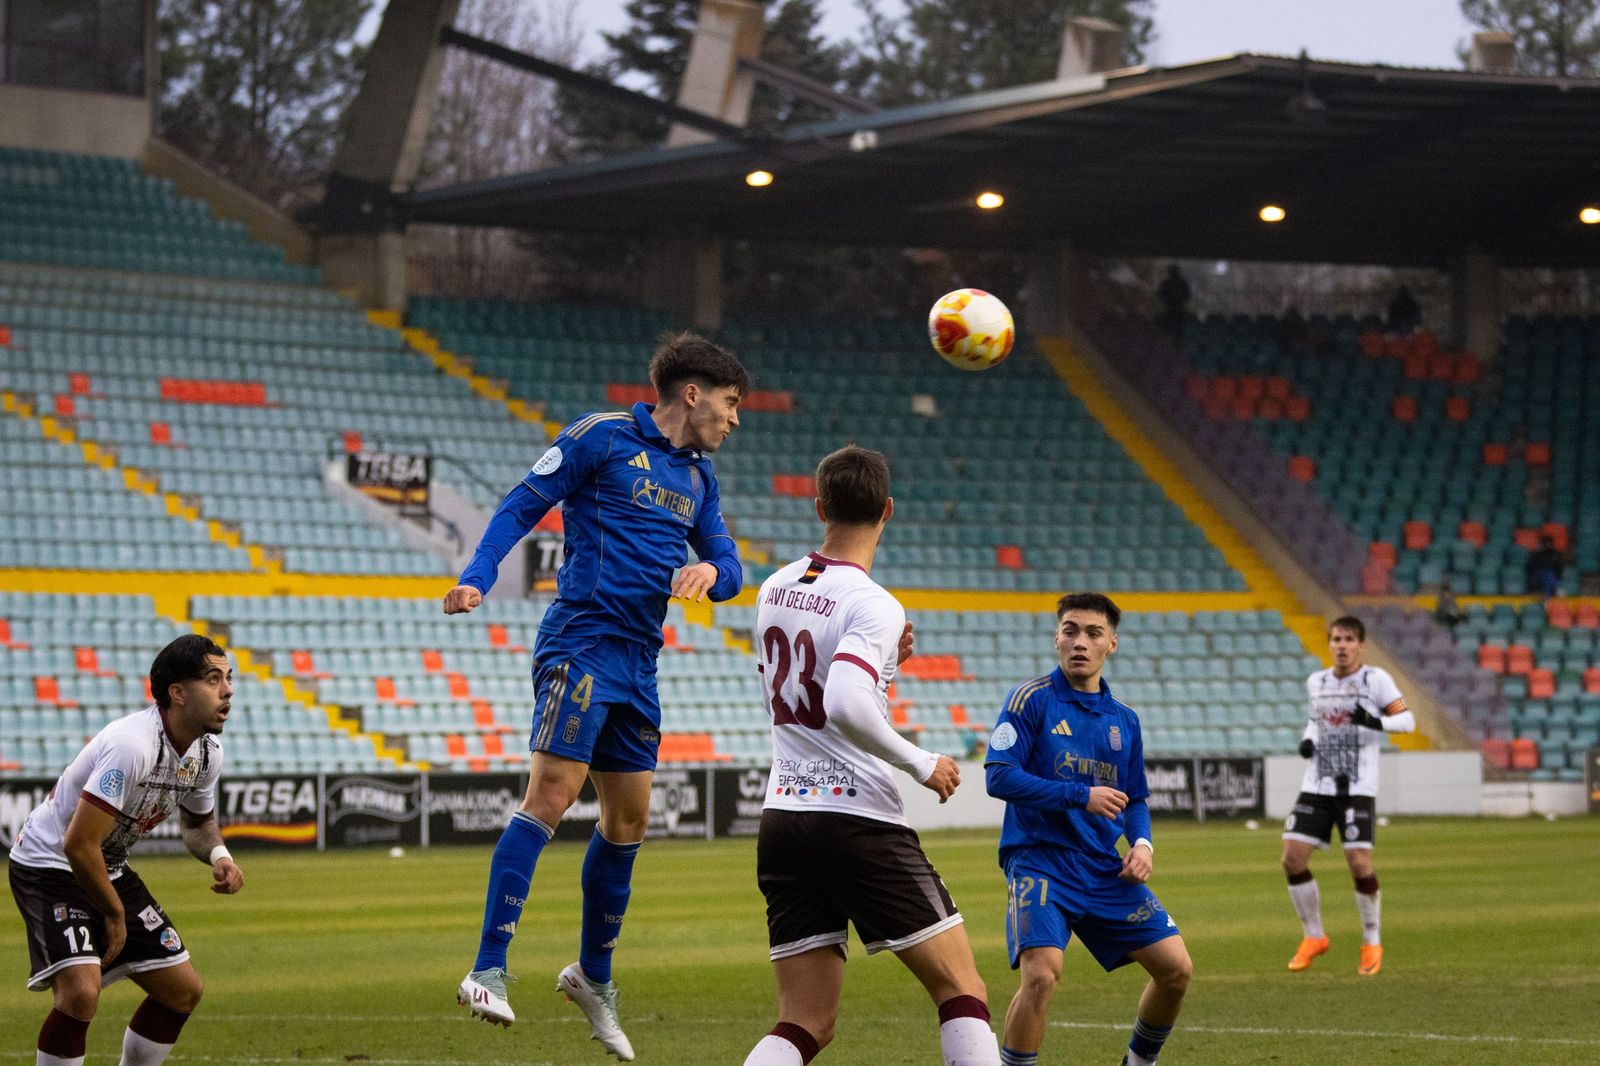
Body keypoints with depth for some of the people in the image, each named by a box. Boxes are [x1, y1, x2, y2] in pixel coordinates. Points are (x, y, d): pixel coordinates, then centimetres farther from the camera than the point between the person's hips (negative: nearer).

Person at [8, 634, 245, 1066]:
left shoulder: (206, 754, -3)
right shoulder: (133, 745, -31)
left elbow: (198, 822, 17)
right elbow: (79, 844, -30)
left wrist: (218, 855, -7)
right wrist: (115, 914, -16)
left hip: (109, 870, 9)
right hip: (50, 865, -9)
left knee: (183, 990, 8)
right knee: (81, 991, -29)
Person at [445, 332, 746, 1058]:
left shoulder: (698, 475, 18)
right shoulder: (602, 438, -3)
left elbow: (729, 568, 19)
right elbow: (520, 508, -4)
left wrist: (713, 571, -6)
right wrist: (476, 580, -18)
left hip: (638, 659, 8)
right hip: (582, 639, -8)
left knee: (628, 818, 11)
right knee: (552, 794, -17)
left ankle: (593, 975, 28)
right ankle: (488, 974, -20)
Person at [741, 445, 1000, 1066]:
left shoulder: (774, 590, 10)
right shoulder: (873, 606, -13)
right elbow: (845, 707, -29)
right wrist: (921, 764, -15)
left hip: (784, 821, 7)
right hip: (860, 822, -7)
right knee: (962, 992, 4)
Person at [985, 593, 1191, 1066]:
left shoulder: (1124, 720, 13)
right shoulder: (1032, 699, -4)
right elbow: (998, 776, -13)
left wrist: (1142, 844, -1)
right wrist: (1081, 796, -17)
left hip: (1105, 868, 6)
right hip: (1040, 861, -6)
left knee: (1176, 968, 0)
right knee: (1042, 973, -27)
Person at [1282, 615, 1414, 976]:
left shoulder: (1376, 679, -4)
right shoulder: (1316, 682, 10)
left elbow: (1407, 720, -4)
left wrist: (1377, 722, -24)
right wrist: (1308, 740, 5)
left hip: (1358, 788, -5)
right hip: (1316, 786, 5)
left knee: (1359, 863, -12)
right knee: (1293, 858, -4)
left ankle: (1371, 944, 8)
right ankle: (1313, 937, 14)